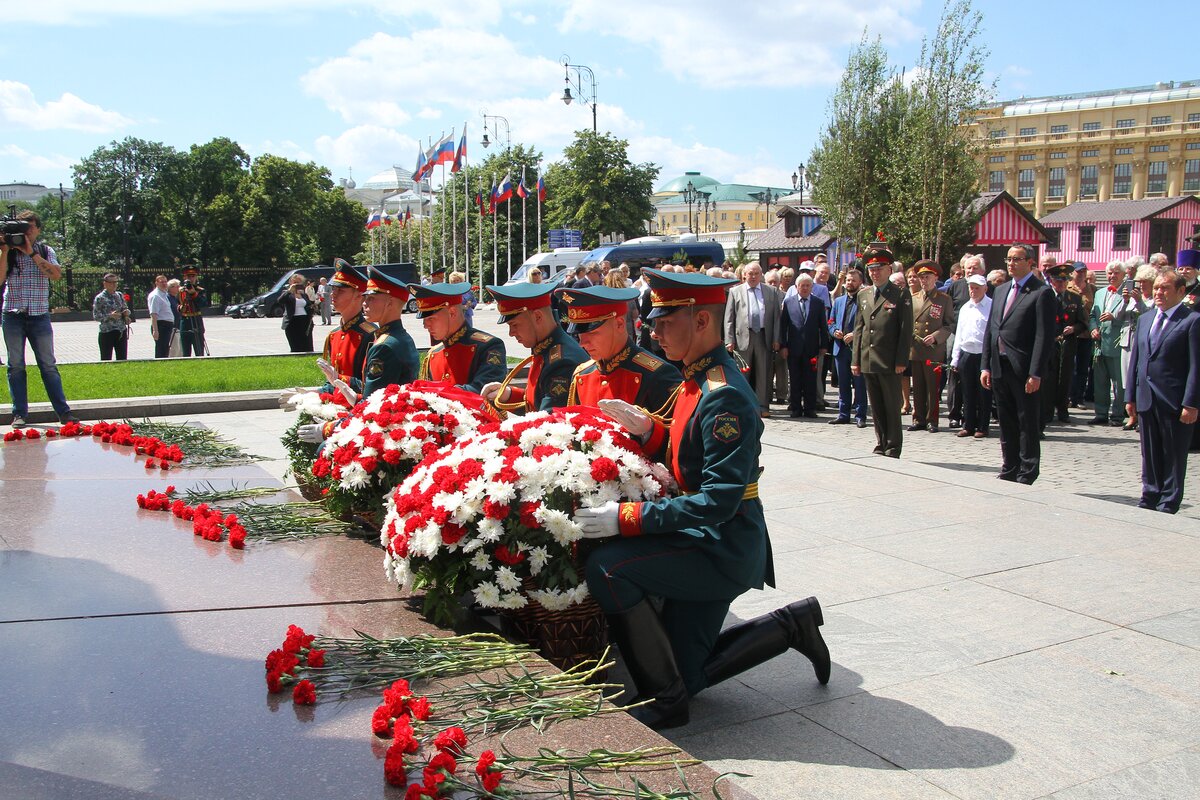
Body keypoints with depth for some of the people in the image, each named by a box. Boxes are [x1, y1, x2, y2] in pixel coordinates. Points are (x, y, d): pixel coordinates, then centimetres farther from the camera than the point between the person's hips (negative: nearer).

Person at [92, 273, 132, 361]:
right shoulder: (100, 298, -6)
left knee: (123, 359, 7)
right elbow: (96, 316, -8)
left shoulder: (120, 295, 10)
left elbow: (125, 308, 22)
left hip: (122, 332, 5)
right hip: (107, 333, -5)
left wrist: (126, 313, -1)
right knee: (106, 360, -1)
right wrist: (110, 316, -22)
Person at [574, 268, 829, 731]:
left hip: (723, 552, -10)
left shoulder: (725, 397, -23)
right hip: (707, 543, 10)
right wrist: (648, 428, 0)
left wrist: (626, 517, -27)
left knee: (607, 567, -23)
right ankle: (791, 625, 26)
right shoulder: (698, 380, 8)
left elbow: (718, 501, -27)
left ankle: (665, 701, -9)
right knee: (689, 678, 13)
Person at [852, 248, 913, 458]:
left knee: (892, 407, 1)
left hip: (889, 362, -5)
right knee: (876, 407, 11)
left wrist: (901, 361, -13)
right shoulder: (863, 295, 13)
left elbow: (906, 331, -7)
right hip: (868, 361, 5)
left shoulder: (901, 295, -3)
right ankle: (881, 445, 19)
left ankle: (893, 448, 8)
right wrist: (856, 359, 8)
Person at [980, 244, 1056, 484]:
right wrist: (986, 366, 8)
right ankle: (1009, 471, 24)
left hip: (1023, 370, -7)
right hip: (999, 368, 7)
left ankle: (1027, 475, 10)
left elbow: (1044, 336, -13)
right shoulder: (1001, 291, 14)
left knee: (1028, 424, 2)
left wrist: (1035, 373, -18)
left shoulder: (1041, 293, -8)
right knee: (1006, 423, 14)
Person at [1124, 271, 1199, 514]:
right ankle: (1149, 499, 24)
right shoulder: (1145, 320, 13)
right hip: (1146, 400, 6)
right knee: (1150, 455, 14)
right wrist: (1130, 396, 11)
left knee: (1173, 457, 4)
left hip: (1174, 402, -6)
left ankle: (1168, 505, 12)